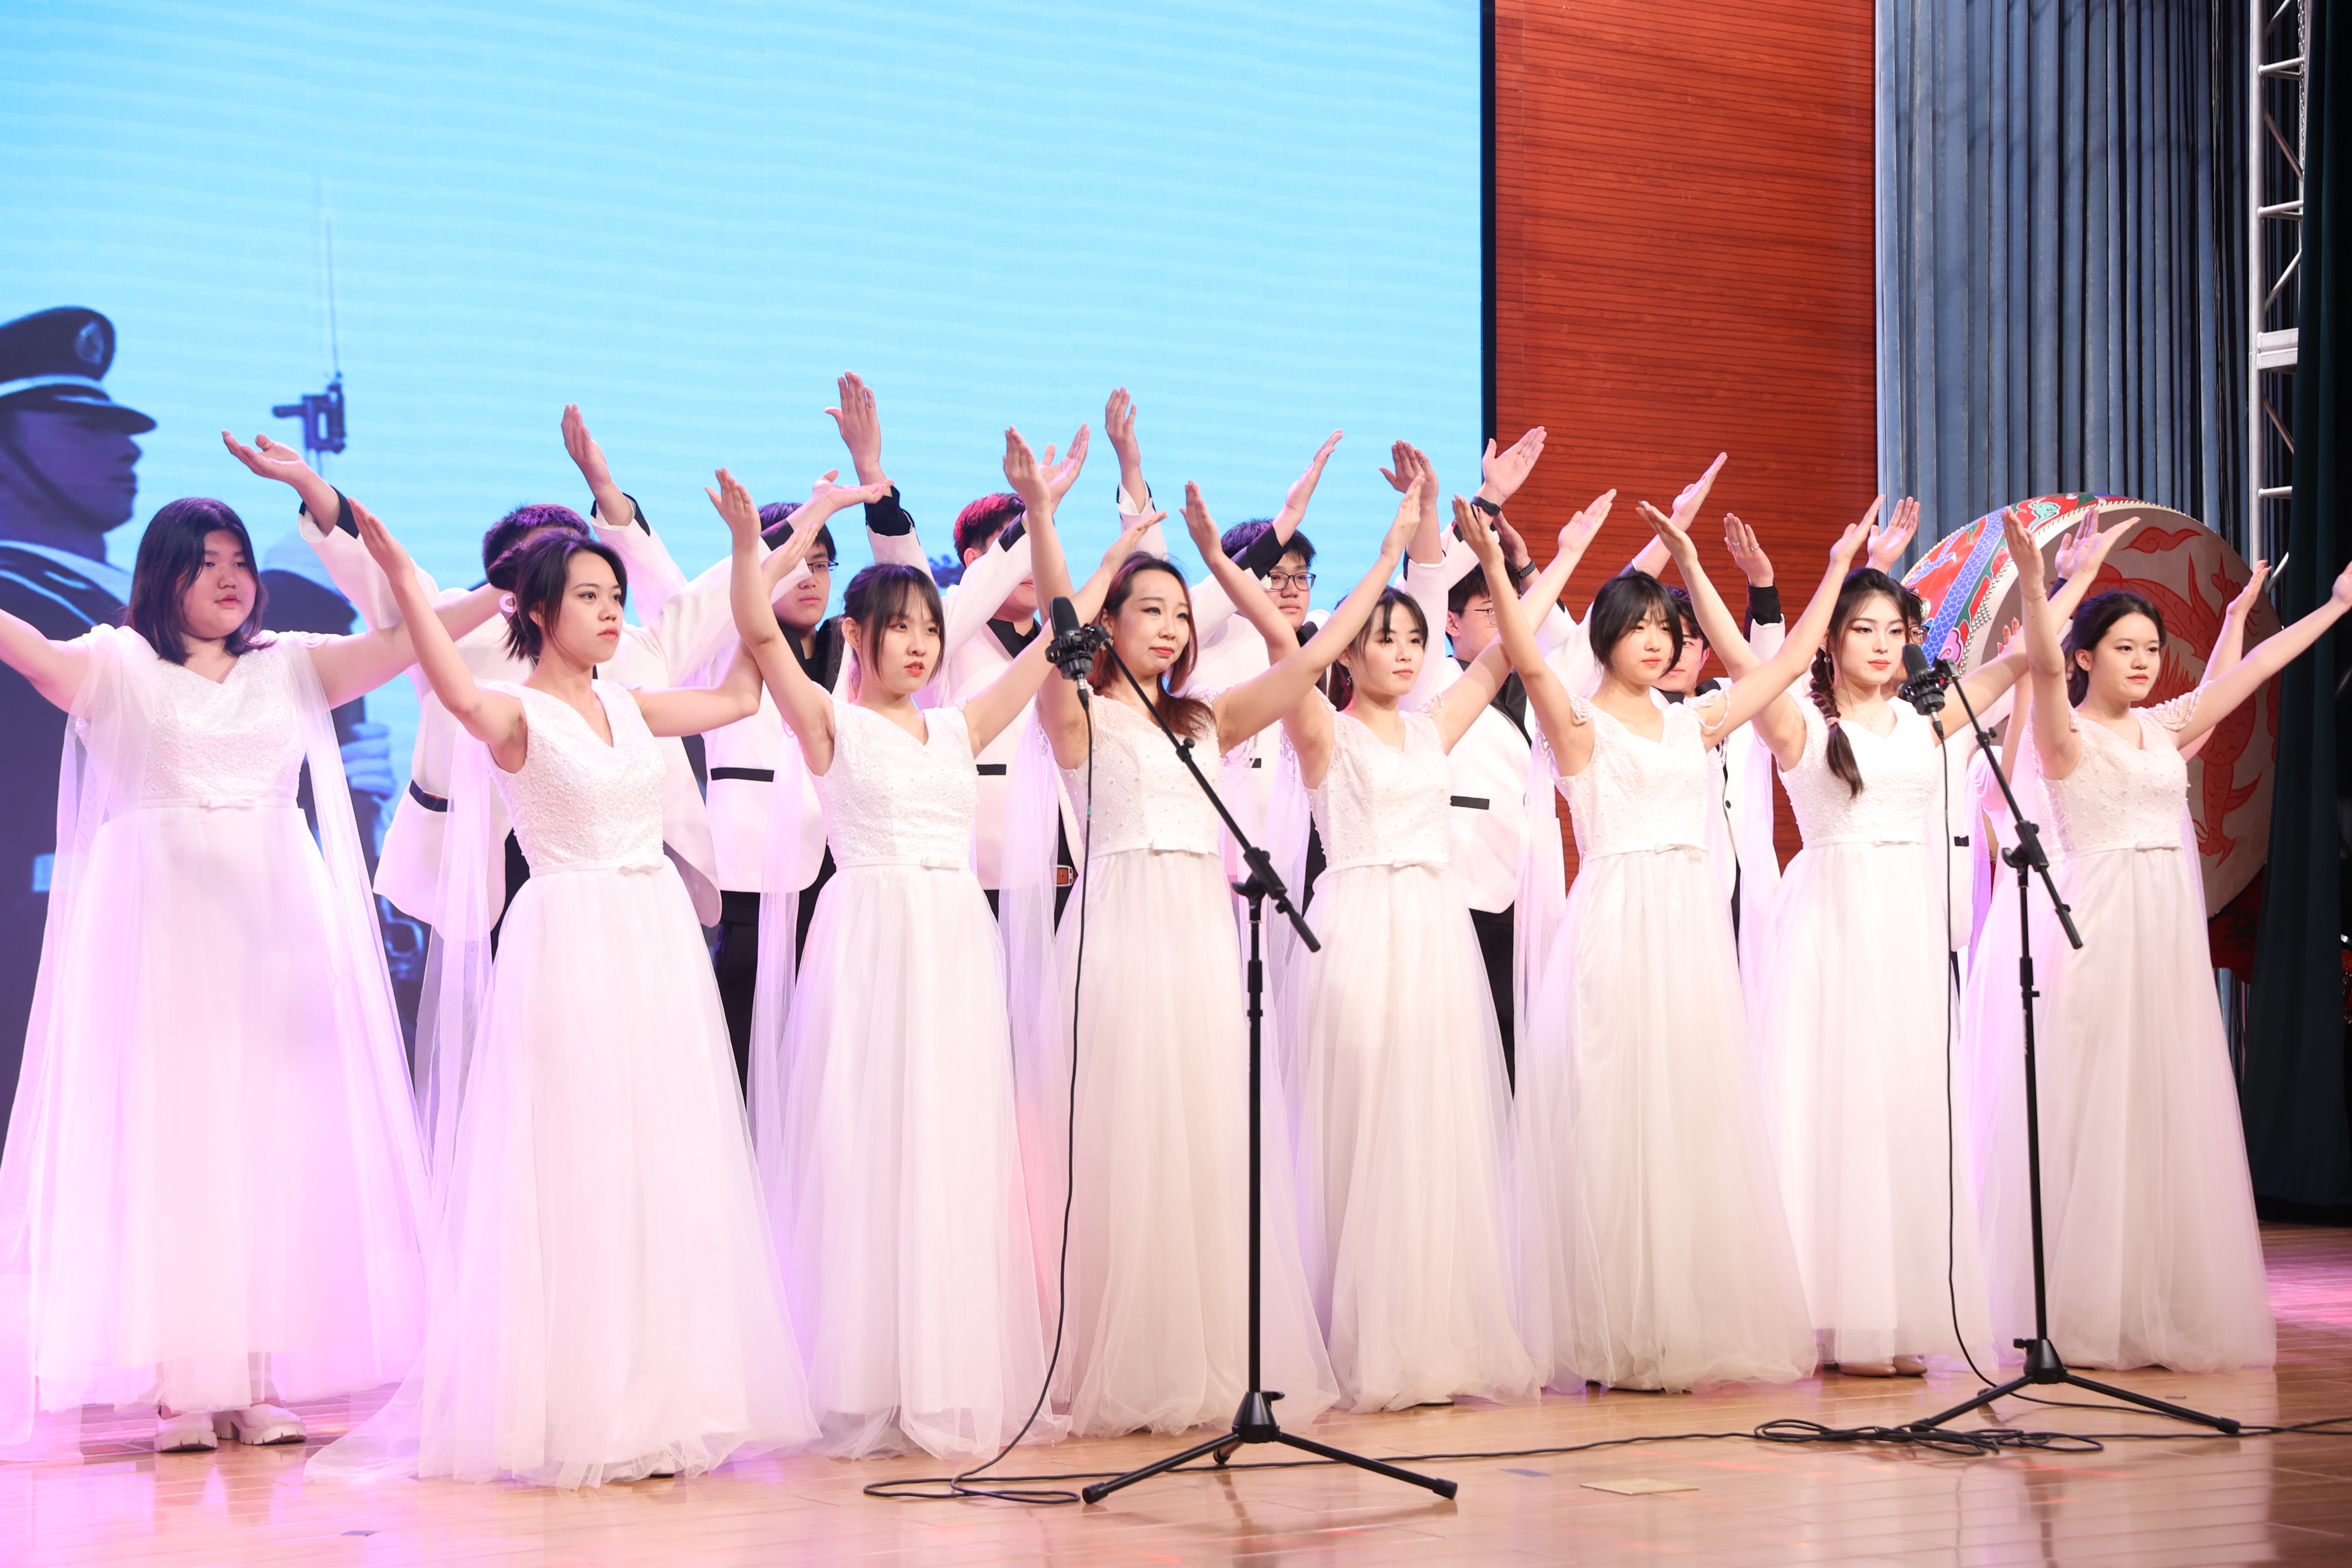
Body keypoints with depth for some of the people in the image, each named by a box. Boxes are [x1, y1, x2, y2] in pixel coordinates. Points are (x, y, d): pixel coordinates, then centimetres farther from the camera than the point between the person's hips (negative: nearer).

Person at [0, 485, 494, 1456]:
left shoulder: (289, 666, 13)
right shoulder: (119, 665, 5)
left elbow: (402, 643, 4)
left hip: (274, 928, 3)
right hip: (161, 926, -3)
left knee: (271, 1133, 1)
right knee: (169, 1132, -5)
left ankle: (260, 1380, 4)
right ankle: (179, 1386, -4)